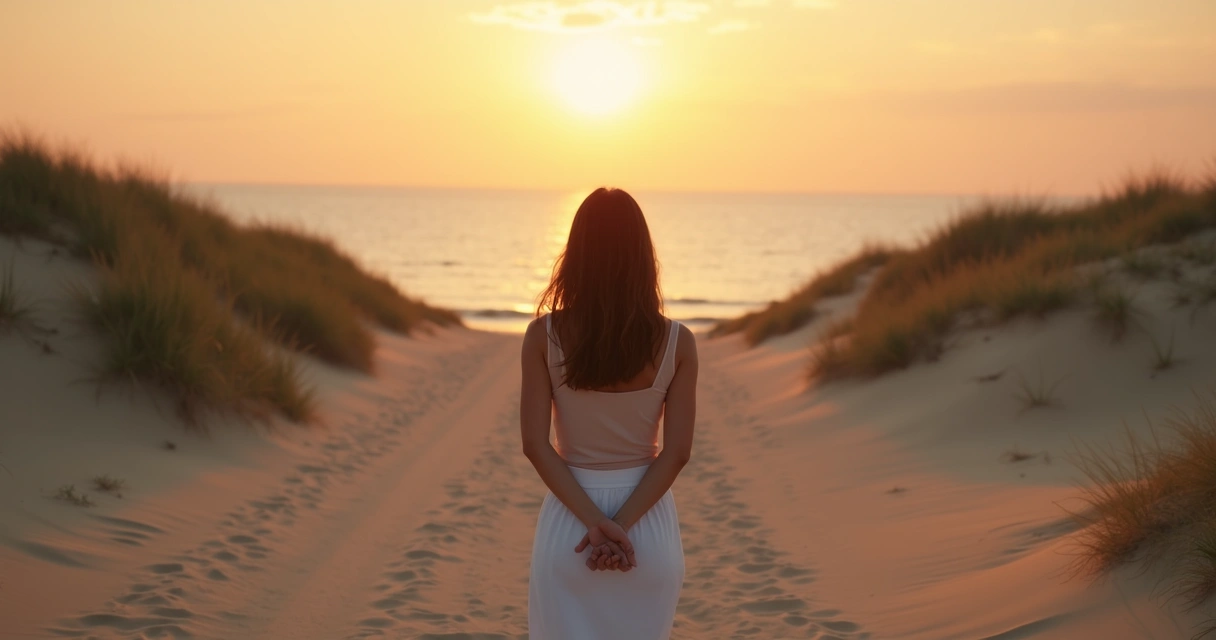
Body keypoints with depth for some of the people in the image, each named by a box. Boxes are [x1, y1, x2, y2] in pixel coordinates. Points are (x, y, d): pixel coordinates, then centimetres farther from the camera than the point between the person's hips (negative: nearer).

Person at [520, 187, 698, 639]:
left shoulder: (544, 336, -10)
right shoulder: (677, 342, -8)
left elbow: (536, 444, -12)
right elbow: (677, 451, -10)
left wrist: (594, 522, -13)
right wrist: (623, 524, -12)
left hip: (568, 523, -1)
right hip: (648, 523, 1)